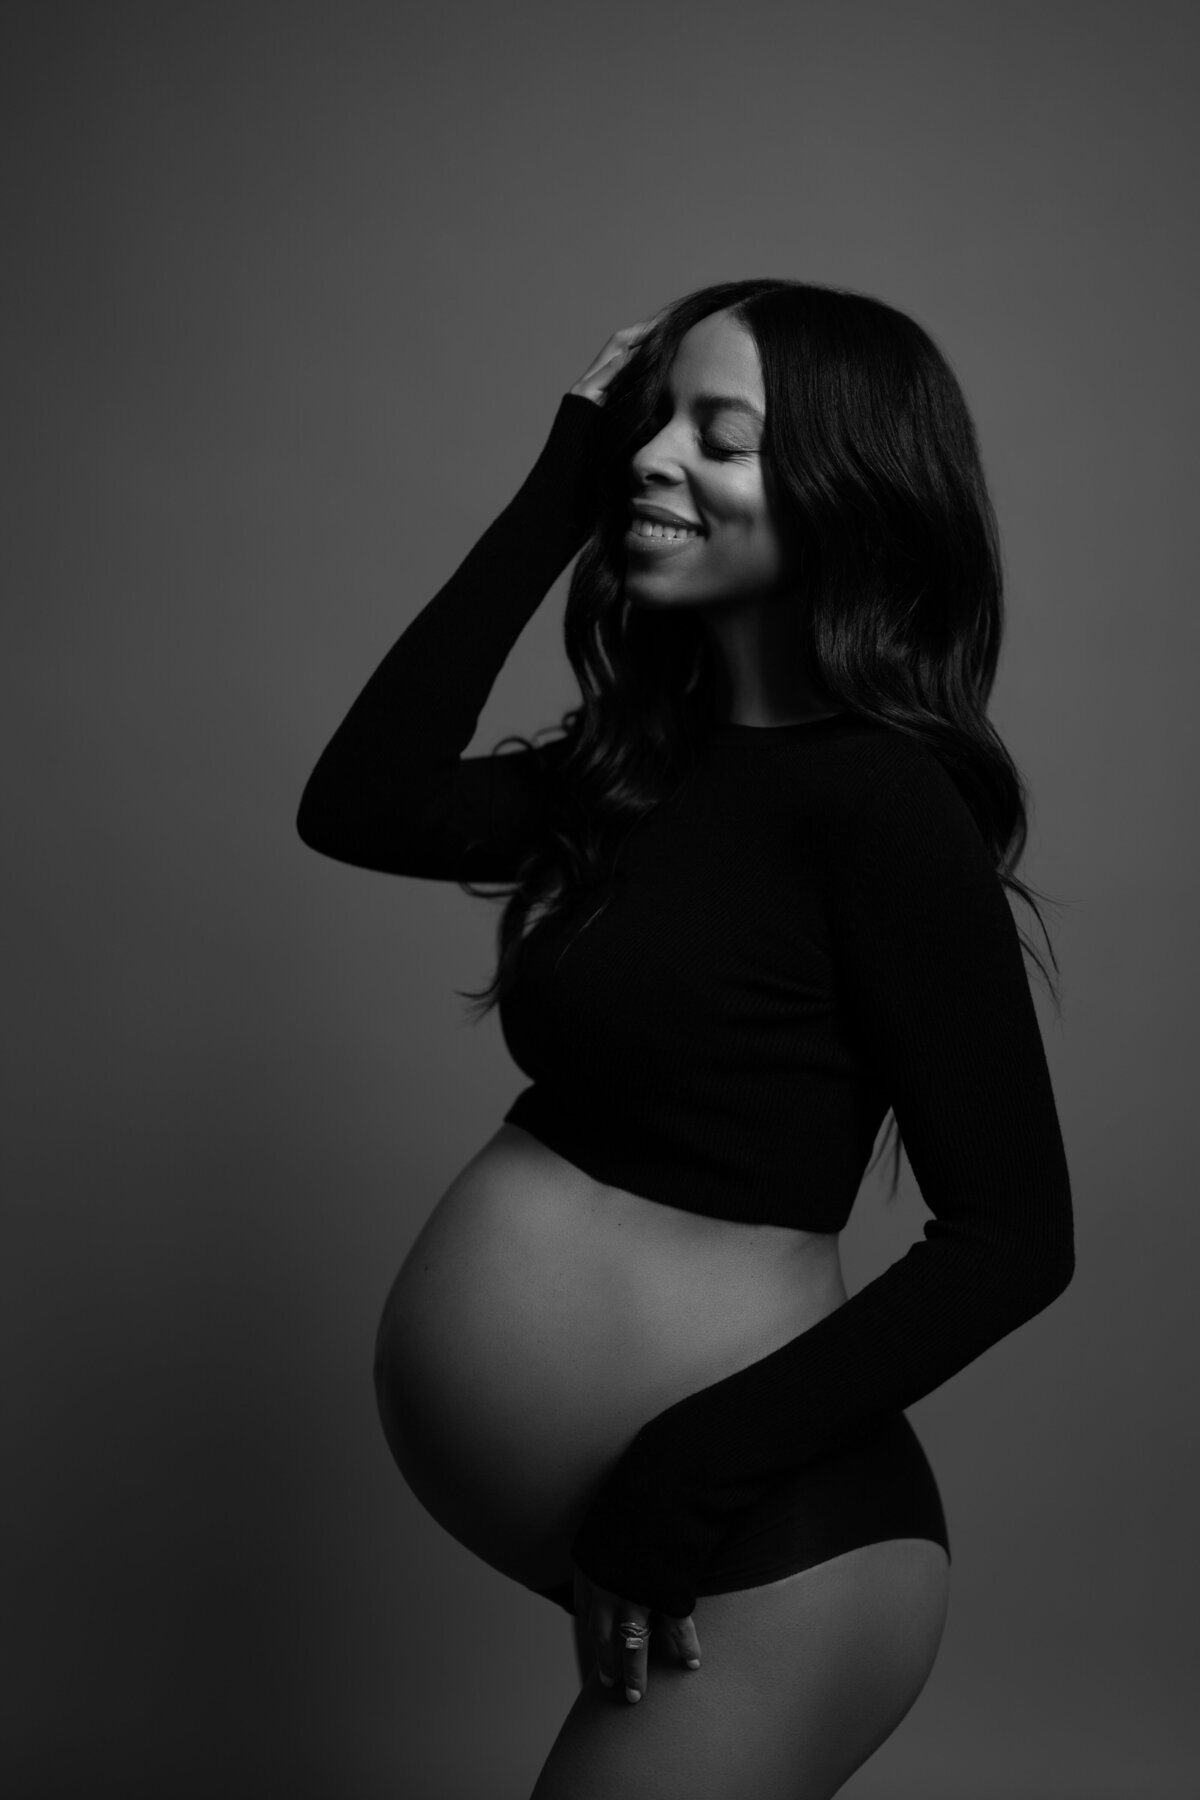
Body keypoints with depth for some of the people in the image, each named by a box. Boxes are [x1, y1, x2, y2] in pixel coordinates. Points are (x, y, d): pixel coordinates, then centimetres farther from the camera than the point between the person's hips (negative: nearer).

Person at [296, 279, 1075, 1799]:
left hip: (742, 1557, -7)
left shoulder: (874, 795, -18)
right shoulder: (654, 765, 6)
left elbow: (1011, 1236, -18)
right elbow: (360, 806, 3)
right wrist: (557, 493, 1)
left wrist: (710, 1455, -24)